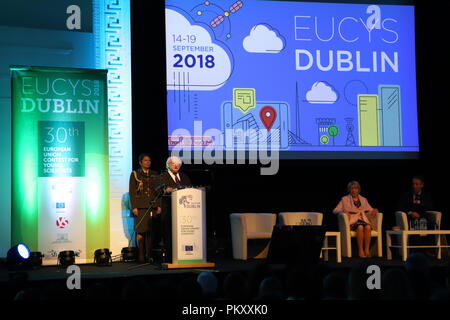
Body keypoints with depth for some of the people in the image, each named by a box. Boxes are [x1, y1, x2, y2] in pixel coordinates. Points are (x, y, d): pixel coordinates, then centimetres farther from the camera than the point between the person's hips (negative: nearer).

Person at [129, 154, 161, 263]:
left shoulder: (154, 175, 16)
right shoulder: (135, 174, 7)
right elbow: (132, 192, 2)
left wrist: (159, 205, 6)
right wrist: (134, 207, -6)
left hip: (153, 206, 3)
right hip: (140, 207, -3)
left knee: (151, 231, -2)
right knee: (140, 231, -5)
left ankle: (150, 255, 1)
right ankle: (141, 256, -2)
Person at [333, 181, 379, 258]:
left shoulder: (363, 200, 22)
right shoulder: (345, 199, 12)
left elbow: (370, 210, 21)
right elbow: (335, 210, 6)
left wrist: (374, 211, -4)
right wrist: (343, 211, -15)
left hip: (363, 220, 3)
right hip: (352, 221, -3)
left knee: (368, 227, -33)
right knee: (360, 227, -36)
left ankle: (367, 250, -33)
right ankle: (360, 251, -32)